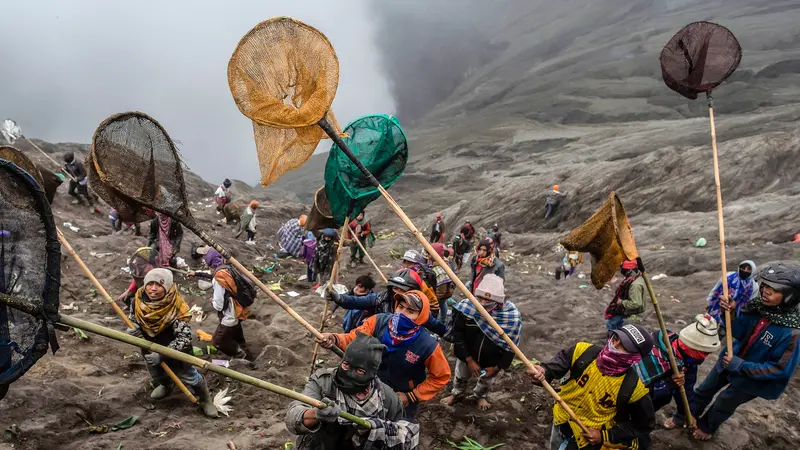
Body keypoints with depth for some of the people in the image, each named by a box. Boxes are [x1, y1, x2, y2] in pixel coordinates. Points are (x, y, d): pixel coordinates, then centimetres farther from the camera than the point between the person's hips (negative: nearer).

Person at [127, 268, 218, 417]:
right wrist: (133, 330, -21)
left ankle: (207, 400, 39)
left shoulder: (176, 308, -35)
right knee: (157, 377, 31)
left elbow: (184, 339, -34)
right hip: (150, 350, 5)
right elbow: (133, 320, 2)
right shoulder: (139, 299, -20)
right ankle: (166, 386, 67)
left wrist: (162, 355, -42)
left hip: (175, 352, -5)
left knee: (190, 377, 10)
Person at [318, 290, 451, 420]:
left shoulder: (427, 345, -29)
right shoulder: (378, 322, -22)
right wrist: (334, 339, -49)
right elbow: (353, 339, -27)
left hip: (402, 402, -3)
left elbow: (441, 376, -15)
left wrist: (411, 396, -16)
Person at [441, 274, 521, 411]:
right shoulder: (467, 306, -30)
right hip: (467, 355, 1)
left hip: (492, 360, 0)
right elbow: (458, 334, -21)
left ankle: (480, 396, 63)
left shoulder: (512, 315, -30)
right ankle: (456, 393, 62)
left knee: (486, 381, 30)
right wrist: (469, 360, -22)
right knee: (461, 376, 30)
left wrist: (497, 366, -15)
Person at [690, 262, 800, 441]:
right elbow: (738, 332, -7)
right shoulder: (757, 306, -19)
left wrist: (741, 366, -28)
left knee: (721, 406, 19)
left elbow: (780, 369, -26)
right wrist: (730, 313, -27)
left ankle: (707, 427, 50)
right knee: (704, 390, 24)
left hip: (750, 377, -4)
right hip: (729, 360, 5)